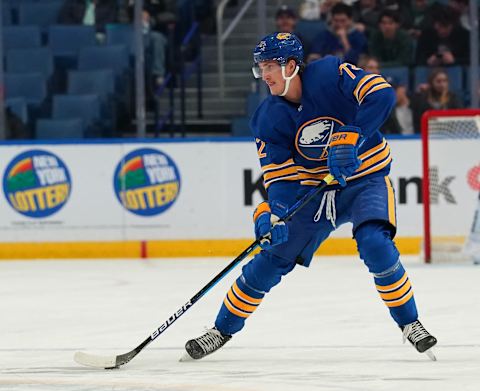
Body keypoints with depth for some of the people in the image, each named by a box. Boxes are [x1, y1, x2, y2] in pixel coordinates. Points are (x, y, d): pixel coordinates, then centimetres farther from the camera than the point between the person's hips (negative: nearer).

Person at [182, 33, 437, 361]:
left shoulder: (331, 75, -20)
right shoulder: (269, 118, -8)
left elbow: (382, 94, -31)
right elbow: (279, 173, -10)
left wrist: (350, 137, -42)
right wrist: (274, 212, -30)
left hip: (366, 178, -4)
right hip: (314, 187, 4)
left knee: (374, 243, -29)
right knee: (272, 257, 0)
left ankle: (410, 323, -11)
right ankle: (222, 330, 16)